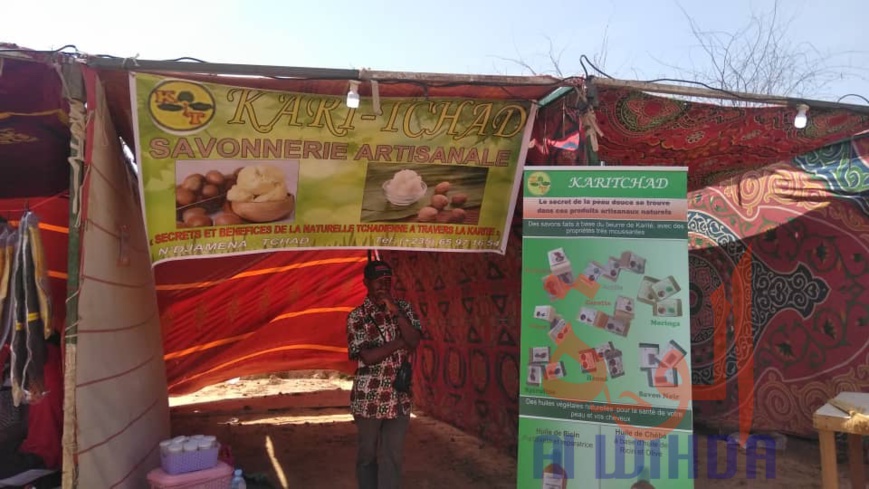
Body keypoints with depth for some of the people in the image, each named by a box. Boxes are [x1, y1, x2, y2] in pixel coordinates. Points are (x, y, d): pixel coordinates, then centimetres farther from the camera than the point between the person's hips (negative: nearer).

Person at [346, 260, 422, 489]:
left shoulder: (404, 308, 3)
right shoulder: (357, 316, -8)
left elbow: (414, 341, -11)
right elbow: (368, 356, -16)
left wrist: (395, 311, -18)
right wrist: (400, 342, -14)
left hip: (399, 396, 3)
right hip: (368, 397, -2)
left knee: (392, 455, 7)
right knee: (367, 453, 13)